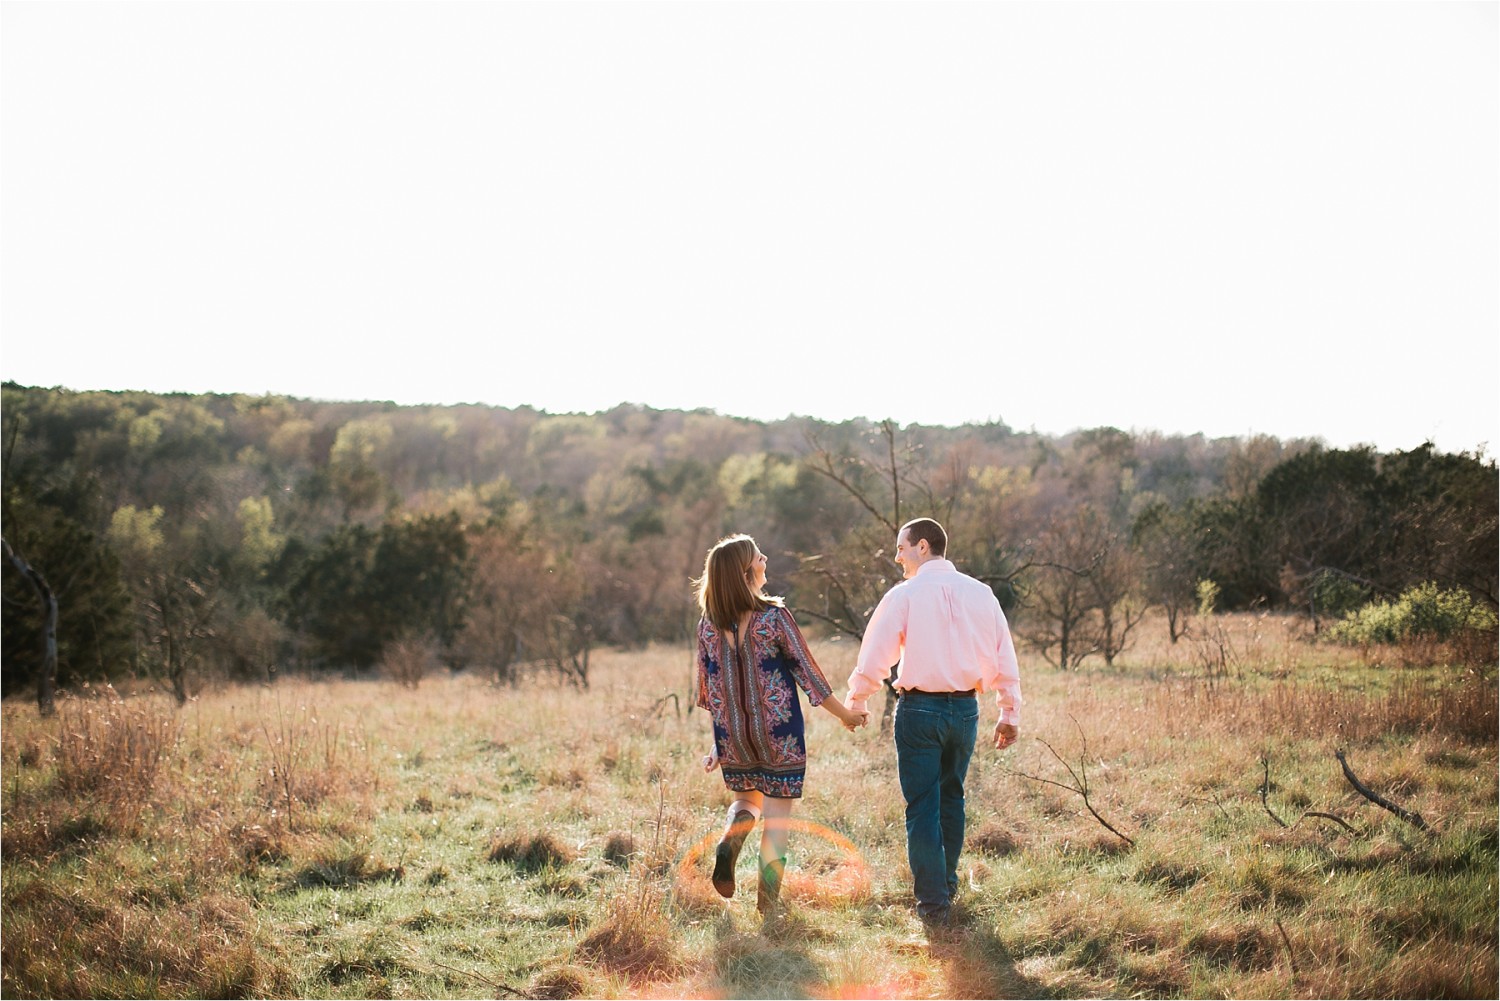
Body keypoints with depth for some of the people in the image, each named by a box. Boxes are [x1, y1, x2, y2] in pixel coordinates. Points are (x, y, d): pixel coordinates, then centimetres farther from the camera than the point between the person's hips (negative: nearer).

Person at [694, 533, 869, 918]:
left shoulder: (708, 625, -2)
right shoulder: (775, 617, -14)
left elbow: (708, 688, 6)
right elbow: (806, 672, -9)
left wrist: (719, 743, 18)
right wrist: (844, 714, 5)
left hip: (733, 733, 4)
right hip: (777, 731, -4)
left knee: (747, 798, 26)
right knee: (777, 817, 7)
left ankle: (728, 842, -4)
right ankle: (768, 906, 7)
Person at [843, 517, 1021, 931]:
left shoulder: (904, 595, -7)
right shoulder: (980, 593, 5)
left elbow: (874, 656, -5)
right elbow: (1004, 657, 7)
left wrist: (855, 702, 10)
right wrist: (1009, 714, 14)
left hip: (920, 708, -4)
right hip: (965, 708, 4)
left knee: (923, 806, 1)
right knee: (951, 797, 20)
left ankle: (933, 904, 0)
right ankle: (946, 885, 31)